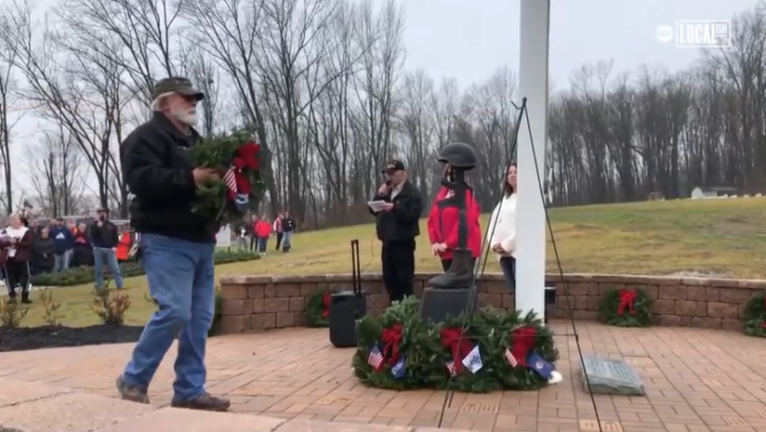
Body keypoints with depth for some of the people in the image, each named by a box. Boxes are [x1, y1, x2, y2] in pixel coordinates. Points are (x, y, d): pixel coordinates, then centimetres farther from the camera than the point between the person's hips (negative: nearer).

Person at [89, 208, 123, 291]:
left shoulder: (111, 225, 11)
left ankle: (119, 285, -3)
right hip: (98, 249, 0)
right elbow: (92, 236, -8)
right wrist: (97, 227, -16)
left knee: (115, 268, -4)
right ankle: (99, 286, 9)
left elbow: (115, 236, 10)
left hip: (110, 249, 1)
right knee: (98, 269, 2)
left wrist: (114, 246, -3)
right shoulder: (94, 225, 7)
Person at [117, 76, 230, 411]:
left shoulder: (194, 140, 23)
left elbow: (209, 179, 29)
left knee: (200, 318, 6)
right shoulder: (147, 136, -4)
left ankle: (190, 390, 13)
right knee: (174, 311, -15)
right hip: (167, 241, -9)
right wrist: (190, 179, -25)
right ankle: (133, 379, 4)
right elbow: (141, 180, -20)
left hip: (200, 241, 9)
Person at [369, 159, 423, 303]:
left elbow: (412, 215, -20)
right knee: (389, 278, 13)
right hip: (387, 242, 8)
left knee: (404, 279, -4)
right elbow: (373, 210, 11)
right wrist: (380, 195, -4)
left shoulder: (412, 192, -8)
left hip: (403, 242, -8)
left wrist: (394, 208, -28)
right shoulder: (385, 190, 17)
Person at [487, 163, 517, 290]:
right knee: (512, 290, 8)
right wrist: (494, 243, -2)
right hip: (503, 253, 7)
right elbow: (493, 221, 15)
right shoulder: (504, 199, 21)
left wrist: (507, 245, -13)